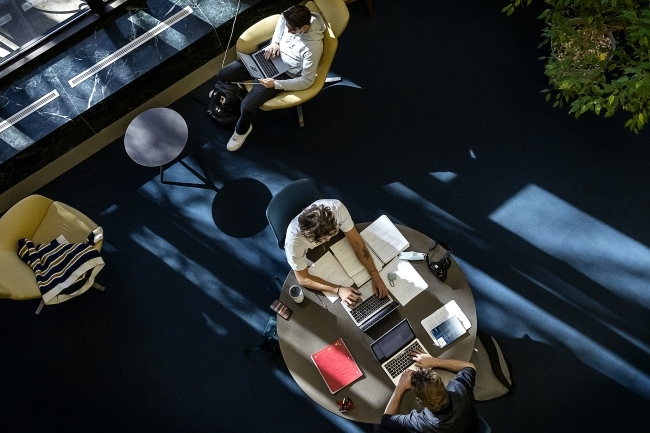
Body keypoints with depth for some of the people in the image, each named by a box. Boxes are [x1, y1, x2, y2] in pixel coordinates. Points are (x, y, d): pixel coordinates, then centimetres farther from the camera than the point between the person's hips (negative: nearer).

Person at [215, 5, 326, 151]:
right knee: (223, 75, -1)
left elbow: (307, 81, -23)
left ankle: (242, 130, 16)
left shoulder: (313, 47, -31)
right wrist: (275, 42, -4)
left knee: (248, 105, -20)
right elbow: (281, 20, 12)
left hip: (284, 74, -6)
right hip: (269, 56, 6)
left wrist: (275, 84, -25)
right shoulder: (294, 20, -15)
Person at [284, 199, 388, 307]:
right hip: (310, 256, -2)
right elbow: (303, 279, -32)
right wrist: (338, 290, -41)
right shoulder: (294, 239, -43)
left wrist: (374, 274, -34)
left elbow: (356, 241, -27)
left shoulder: (337, 207, -38)